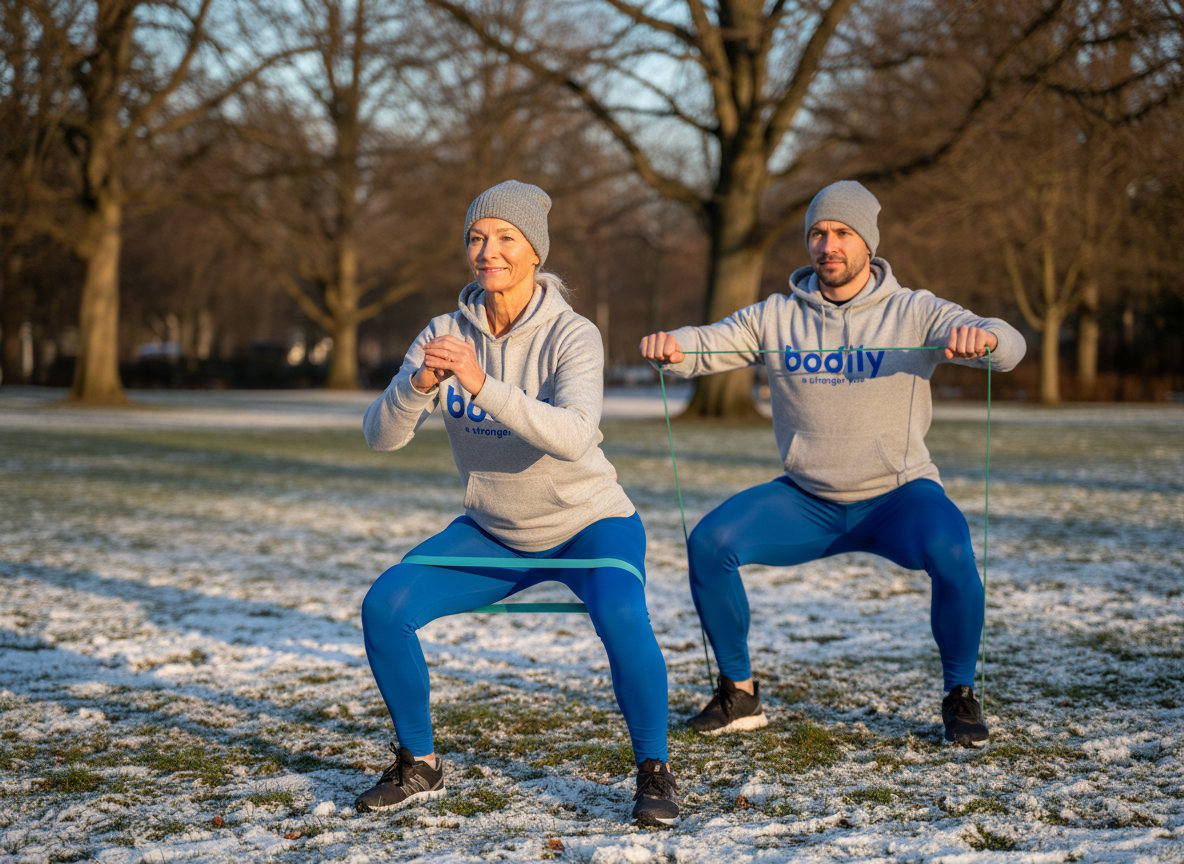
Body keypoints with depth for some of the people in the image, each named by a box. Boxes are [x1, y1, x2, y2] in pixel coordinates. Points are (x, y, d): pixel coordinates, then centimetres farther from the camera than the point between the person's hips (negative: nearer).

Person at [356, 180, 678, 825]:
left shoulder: (572, 335, -20)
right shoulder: (446, 335, -8)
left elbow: (575, 437, -37)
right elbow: (381, 435, -15)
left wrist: (483, 385, -47)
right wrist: (417, 385, -36)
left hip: (588, 524, -4)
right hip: (494, 532, 4)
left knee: (622, 620, -33)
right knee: (384, 607, -13)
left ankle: (654, 773, -10)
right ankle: (419, 766, 7)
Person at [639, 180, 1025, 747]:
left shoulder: (912, 313, -4)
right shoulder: (777, 317, 3)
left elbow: (1009, 346, -16)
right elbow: (705, 345, -8)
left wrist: (981, 337, -41)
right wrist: (667, 345, -33)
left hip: (896, 494, -2)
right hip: (806, 499, 3)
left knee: (950, 553, -33)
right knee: (709, 542, -18)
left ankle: (960, 695, -8)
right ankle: (739, 694, 0)